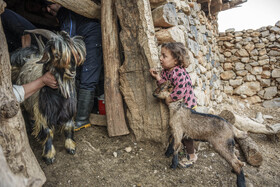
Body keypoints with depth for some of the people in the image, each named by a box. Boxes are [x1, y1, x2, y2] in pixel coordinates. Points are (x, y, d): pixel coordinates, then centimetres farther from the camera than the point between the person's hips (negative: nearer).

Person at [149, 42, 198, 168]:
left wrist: (168, 100, -21)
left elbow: (180, 92, -35)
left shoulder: (179, 72, -29)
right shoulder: (165, 71, -1)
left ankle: (192, 156, 24)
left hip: (186, 106, -8)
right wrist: (158, 77, -15)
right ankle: (186, 147, 44)